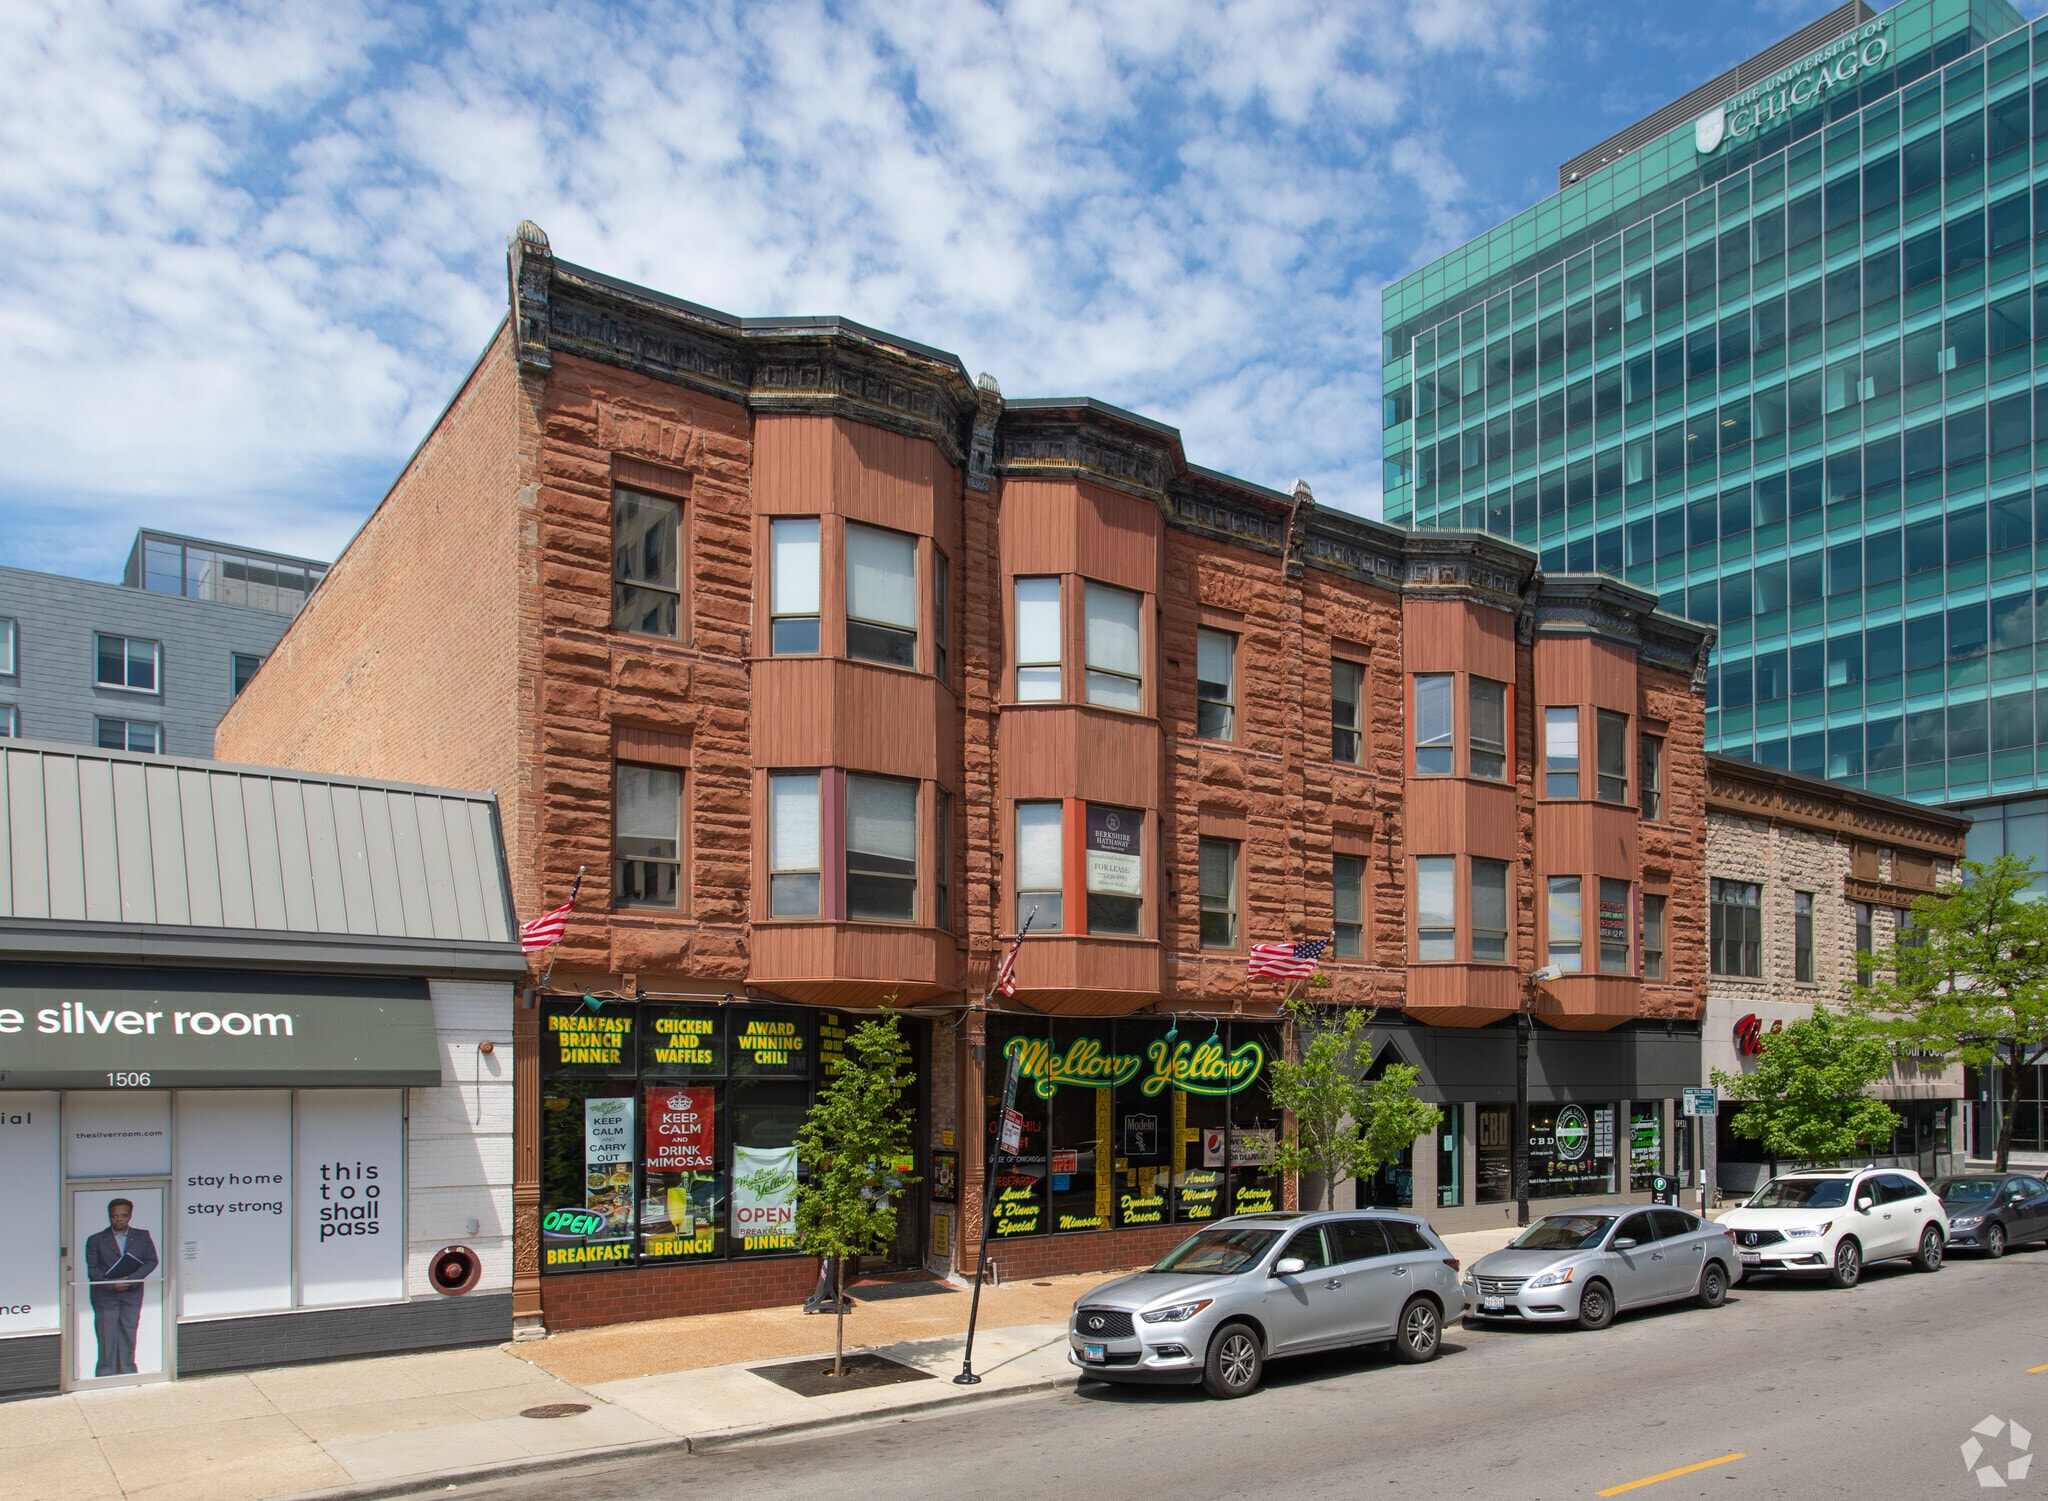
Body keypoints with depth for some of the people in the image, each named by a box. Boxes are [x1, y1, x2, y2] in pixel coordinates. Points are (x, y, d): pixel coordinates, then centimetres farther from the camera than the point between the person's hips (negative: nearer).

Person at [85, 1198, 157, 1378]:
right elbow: (92, 1270, -1)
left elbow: (151, 1261, 5)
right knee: (107, 1334, -2)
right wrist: (112, 1285, -14)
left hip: (132, 1294, 2)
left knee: (129, 1333, 4)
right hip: (105, 1295, -1)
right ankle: (106, 1375, 6)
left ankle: (128, 1373, 12)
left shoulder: (142, 1236, 8)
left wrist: (132, 1279, -10)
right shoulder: (96, 1240, 3)